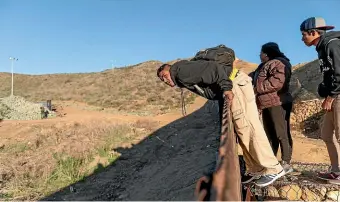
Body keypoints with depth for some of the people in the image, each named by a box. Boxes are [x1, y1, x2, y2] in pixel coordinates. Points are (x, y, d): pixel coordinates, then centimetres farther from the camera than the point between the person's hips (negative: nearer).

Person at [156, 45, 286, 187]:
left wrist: (226, 87, -24)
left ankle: (273, 169, 2)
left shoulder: (181, 70, -8)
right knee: (241, 130, 11)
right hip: (230, 88, 10)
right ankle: (256, 170, 19)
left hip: (236, 84, -10)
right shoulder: (184, 81, 22)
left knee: (248, 128, -8)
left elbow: (211, 68, -18)